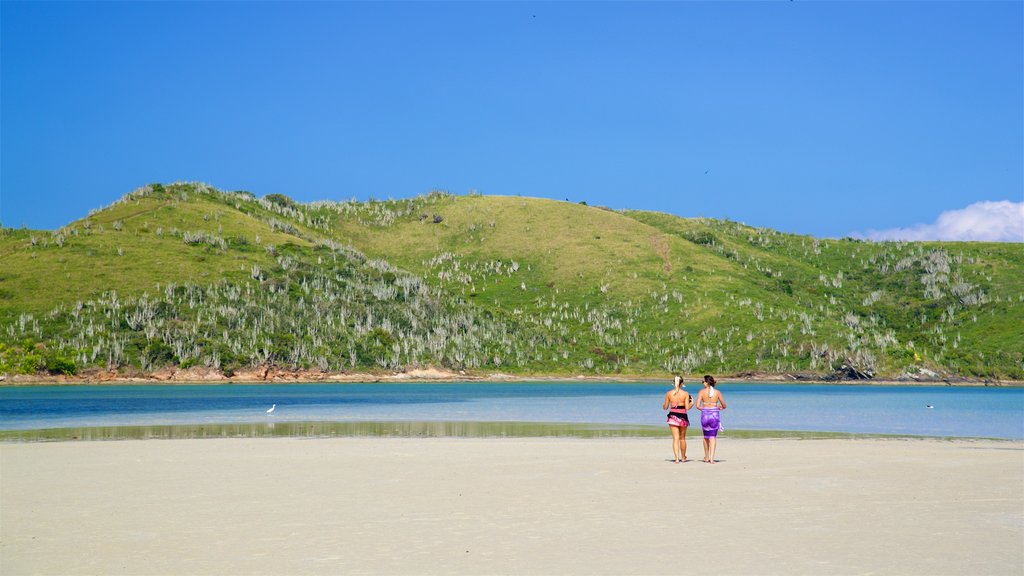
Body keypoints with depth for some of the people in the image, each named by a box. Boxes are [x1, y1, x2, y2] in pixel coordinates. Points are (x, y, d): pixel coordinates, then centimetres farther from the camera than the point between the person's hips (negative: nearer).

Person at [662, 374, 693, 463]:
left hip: (673, 416, 0)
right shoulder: (685, 394, -4)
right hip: (683, 416, 0)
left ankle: (677, 458, -9)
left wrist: (663, 404, 25)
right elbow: (687, 407, -6)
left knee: (675, 438, 1)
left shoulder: (669, 393, -1)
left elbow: (665, 407, 3)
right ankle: (683, 457, 29)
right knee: (682, 438, 16)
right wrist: (692, 403, 13)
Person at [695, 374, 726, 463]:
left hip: (705, 415, 0)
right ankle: (712, 458, -10)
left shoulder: (702, 392, -4)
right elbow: (724, 406, 6)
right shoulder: (717, 392, 0)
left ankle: (706, 458, 29)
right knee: (713, 437, 2)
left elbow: (698, 406, -8)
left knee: (706, 436, 17)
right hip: (715, 415, 0)